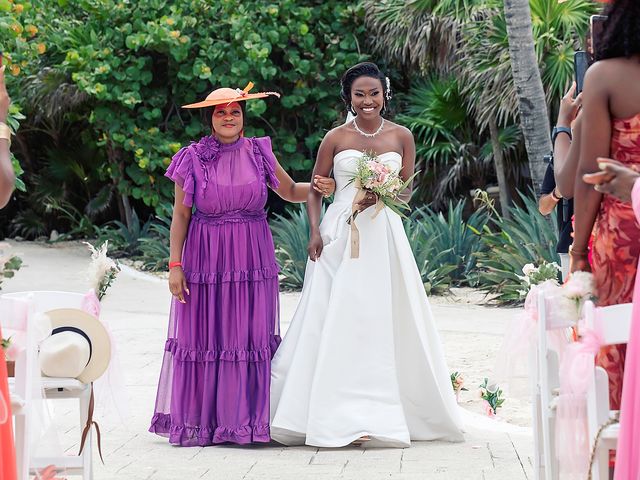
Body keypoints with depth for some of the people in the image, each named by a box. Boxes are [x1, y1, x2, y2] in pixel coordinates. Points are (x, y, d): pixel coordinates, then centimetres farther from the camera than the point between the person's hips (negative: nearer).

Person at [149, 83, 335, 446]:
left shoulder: (258, 153, 4)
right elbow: (181, 215, 1)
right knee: (203, 335, 0)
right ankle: (199, 420, 7)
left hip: (252, 257, 2)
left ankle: (246, 419, 8)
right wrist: (175, 265, -4)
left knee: (250, 333, 1)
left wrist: (320, 188, -6)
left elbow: (290, 191, 15)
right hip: (206, 257, -1)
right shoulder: (193, 159, -1)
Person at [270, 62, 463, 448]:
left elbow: (406, 191, 10)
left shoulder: (401, 137, 6)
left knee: (383, 321, 0)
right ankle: (336, 414, -1)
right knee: (337, 321, -5)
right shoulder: (336, 138, 3)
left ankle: (380, 413, 8)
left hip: (384, 235, 1)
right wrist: (315, 232, -6)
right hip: (340, 237, -1)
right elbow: (315, 190, 7)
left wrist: (381, 196, -10)